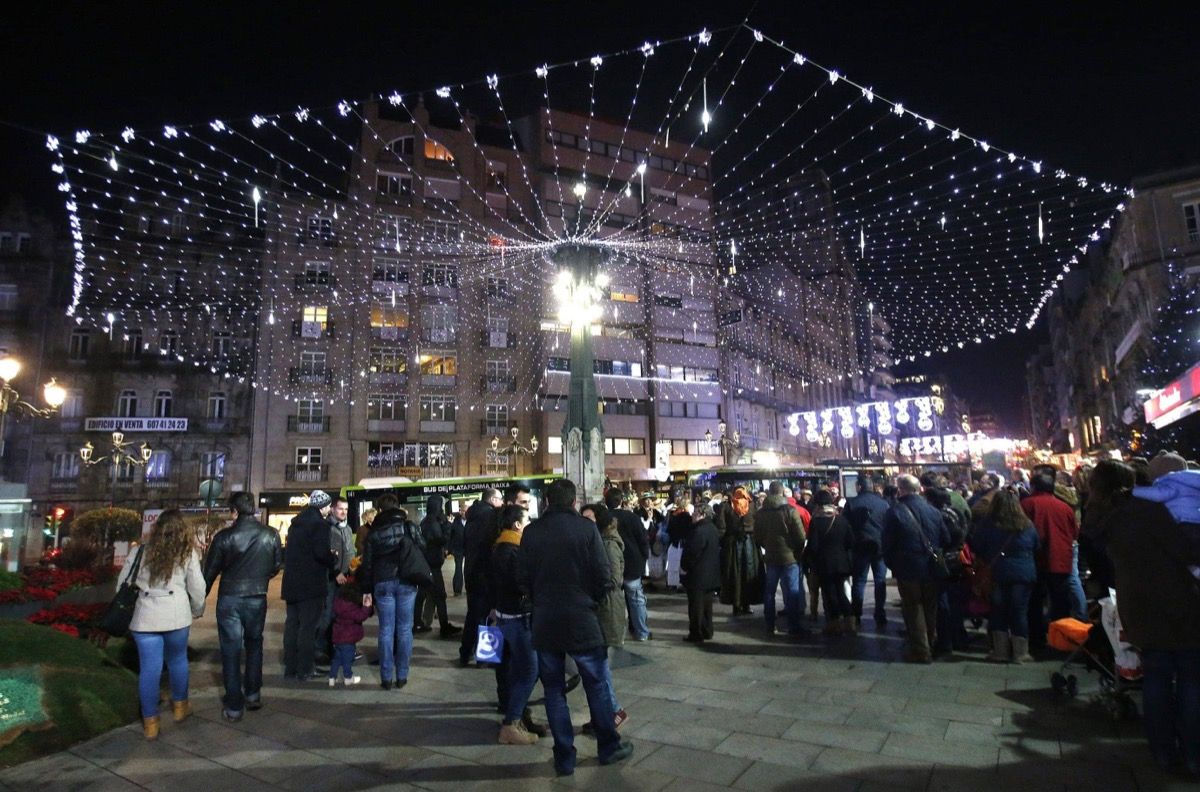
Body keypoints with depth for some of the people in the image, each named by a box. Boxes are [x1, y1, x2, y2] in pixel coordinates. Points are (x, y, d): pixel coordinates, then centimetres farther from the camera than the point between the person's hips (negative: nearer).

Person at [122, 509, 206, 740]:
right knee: (177, 660, 18)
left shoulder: (140, 552, 8)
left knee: (149, 668, 5)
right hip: (176, 615, -1)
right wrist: (198, 611, 18)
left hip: (145, 617, 1)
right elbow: (197, 588, 3)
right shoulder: (187, 553, 2)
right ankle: (179, 706, 33)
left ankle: (150, 722, 10)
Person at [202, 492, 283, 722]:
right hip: (257, 598, 2)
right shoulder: (271, 535, -7)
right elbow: (277, 565, 4)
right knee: (254, 645, 21)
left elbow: (211, 571, -5)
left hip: (229, 599, -2)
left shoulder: (224, 537, -13)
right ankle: (253, 695, 25)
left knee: (231, 651, 7)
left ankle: (234, 706, 11)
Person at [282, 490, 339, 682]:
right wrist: (334, 558, -3)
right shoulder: (318, 524, -15)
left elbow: (290, 551, 18)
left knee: (292, 624, 14)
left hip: (292, 583, 8)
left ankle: (290, 668, 22)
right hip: (311, 584, -8)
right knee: (308, 626, -1)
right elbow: (322, 553, -23)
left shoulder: (296, 523, 13)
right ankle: (304, 670, 4)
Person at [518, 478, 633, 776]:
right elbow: (603, 577, -11)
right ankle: (609, 746, 26)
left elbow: (523, 576, 1)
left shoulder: (531, 531, -4)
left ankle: (564, 758, 19)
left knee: (554, 690, 12)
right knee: (596, 685, 14)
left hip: (544, 621, 2)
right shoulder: (586, 528, -11)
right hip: (582, 620, -2)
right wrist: (590, 601, 8)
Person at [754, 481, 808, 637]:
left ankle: (770, 626, 16)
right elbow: (801, 536, -11)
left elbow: (757, 538, 5)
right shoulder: (790, 510, -11)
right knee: (792, 592, 4)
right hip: (790, 557, -3)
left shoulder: (760, 513, 0)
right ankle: (793, 627, 6)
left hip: (770, 558, 3)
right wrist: (799, 553, 5)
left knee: (769, 592, 12)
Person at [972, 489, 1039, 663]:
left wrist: (986, 562, 18)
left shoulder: (988, 525, -5)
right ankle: (1020, 653, 12)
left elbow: (976, 547, 1)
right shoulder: (1027, 525, 0)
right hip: (1025, 574, 1)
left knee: (998, 612, 8)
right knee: (1020, 613, 7)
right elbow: (1037, 548, 13)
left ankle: (1000, 651, 12)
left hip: (998, 573, -1)